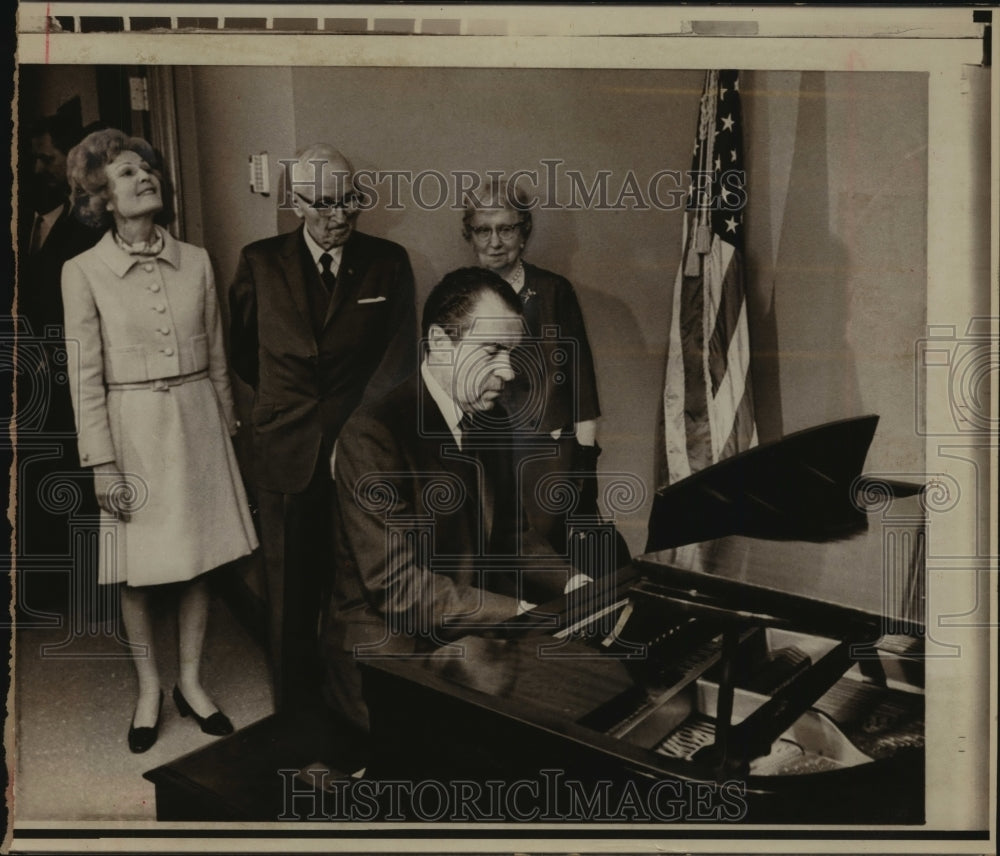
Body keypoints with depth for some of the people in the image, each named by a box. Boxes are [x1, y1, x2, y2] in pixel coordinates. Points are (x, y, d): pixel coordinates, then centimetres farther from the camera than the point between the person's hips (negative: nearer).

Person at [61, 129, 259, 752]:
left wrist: (228, 430, 12)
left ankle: (191, 682, 28)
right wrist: (103, 463, -8)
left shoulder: (196, 262, 3)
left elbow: (217, 359, 9)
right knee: (139, 574, 7)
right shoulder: (83, 273, -6)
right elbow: (86, 377, -5)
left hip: (198, 422, 3)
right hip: (133, 427, -2)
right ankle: (149, 690, 28)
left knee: (201, 562, 9)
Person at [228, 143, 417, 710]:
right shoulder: (261, 263, 4)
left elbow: (398, 359, 1)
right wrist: (286, 399, 13)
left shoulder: (389, 263, 2)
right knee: (292, 587, 9)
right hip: (288, 451, 1)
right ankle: (296, 703, 27)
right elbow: (243, 350, 15)